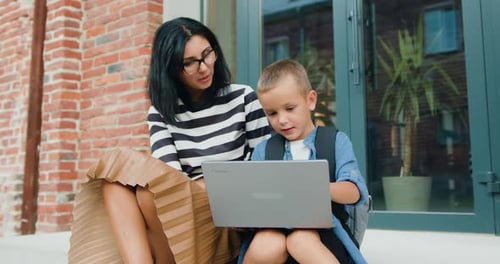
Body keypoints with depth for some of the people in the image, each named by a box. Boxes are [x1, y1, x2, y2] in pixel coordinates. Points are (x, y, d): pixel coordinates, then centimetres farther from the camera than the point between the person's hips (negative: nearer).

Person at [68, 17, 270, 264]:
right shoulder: (160, 113, 9)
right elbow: (169, 177, -6)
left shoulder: (243, 98, 5)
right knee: (118, 178, -24)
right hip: (180, 208, 3)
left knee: (148, 190, -30)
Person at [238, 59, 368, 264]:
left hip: (322, 228, -1)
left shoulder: (336, 141, 6)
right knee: (265, 246, -34)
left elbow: (354, 192, -7)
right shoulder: (263, 150, 14)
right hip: (274, 228, 2)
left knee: (301, 240, -36)